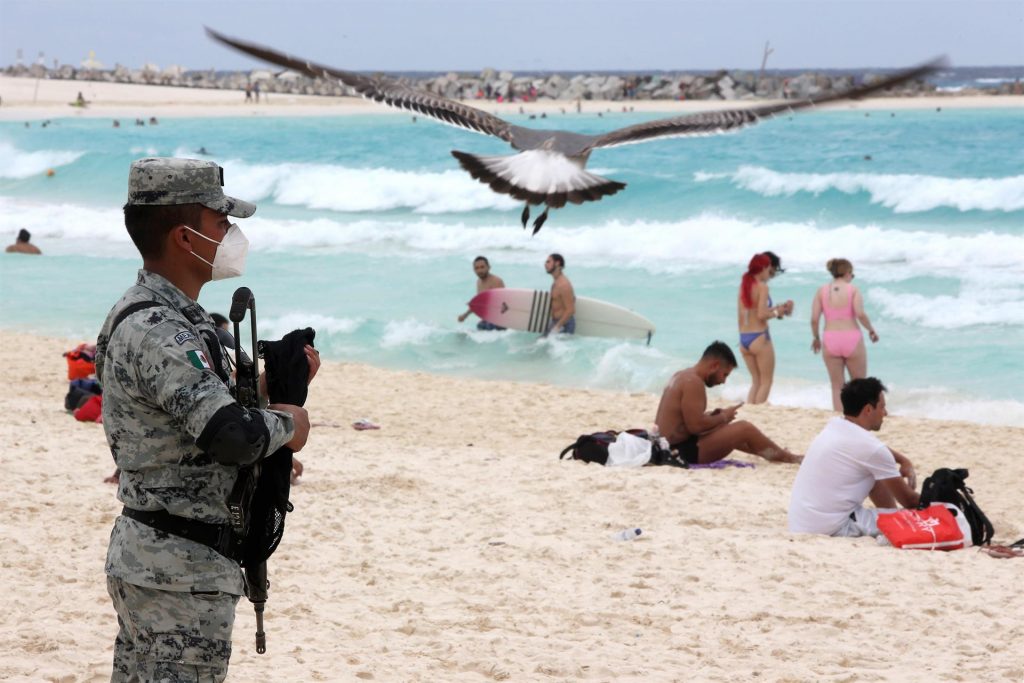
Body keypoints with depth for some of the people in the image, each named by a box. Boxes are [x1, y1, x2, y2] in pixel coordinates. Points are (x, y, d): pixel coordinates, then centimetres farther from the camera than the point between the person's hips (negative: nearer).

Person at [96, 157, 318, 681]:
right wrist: (288, 423, -9)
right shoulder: (156, 331, -21)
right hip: (181, 572, -11)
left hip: (142, 554, 11)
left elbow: (202, 406, 19)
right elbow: (233, 435, -29)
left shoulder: (149, 314, 13)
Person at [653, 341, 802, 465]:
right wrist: (723, 417, -8)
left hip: (672, 448, 11)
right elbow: (696, 426, -25)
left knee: (732, 432, 27)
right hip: (684, 451, -11)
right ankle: (791, 459, 9)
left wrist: (714, 416, 9)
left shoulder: (681, 376, 13)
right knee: (744, 429, -6)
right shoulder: (694, 382, -18)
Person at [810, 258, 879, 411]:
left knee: (837, 386, 11)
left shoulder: (822, 291, 4)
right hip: (852, 339, -2)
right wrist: (871, 330, 1)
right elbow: (860, 314, -15)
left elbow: (814, 319, -1)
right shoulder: (853, 289, -3)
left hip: (830, 340, 2)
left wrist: (816, 338, 14)